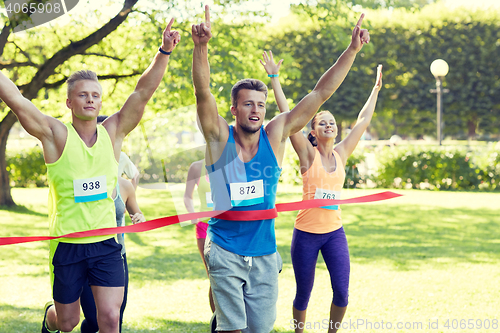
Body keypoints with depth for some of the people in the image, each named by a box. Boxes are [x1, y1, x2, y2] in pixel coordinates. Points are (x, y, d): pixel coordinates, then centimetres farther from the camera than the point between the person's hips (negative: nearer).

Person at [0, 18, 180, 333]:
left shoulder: (113, 132, 2)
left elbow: (143, 92, -6)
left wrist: (164, 52, -18)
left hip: (106, 243, 2)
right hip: (67, 245, -2)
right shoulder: (56, 135, -6)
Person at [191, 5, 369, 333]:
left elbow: (321, 94, -3)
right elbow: (203, 92, -23)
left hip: (265, 253, 3)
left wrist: (352, 50, -10)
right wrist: (201, 46, -39)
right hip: (225, 250, -3)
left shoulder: (275, 135, -1)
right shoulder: (220, 137, -7)